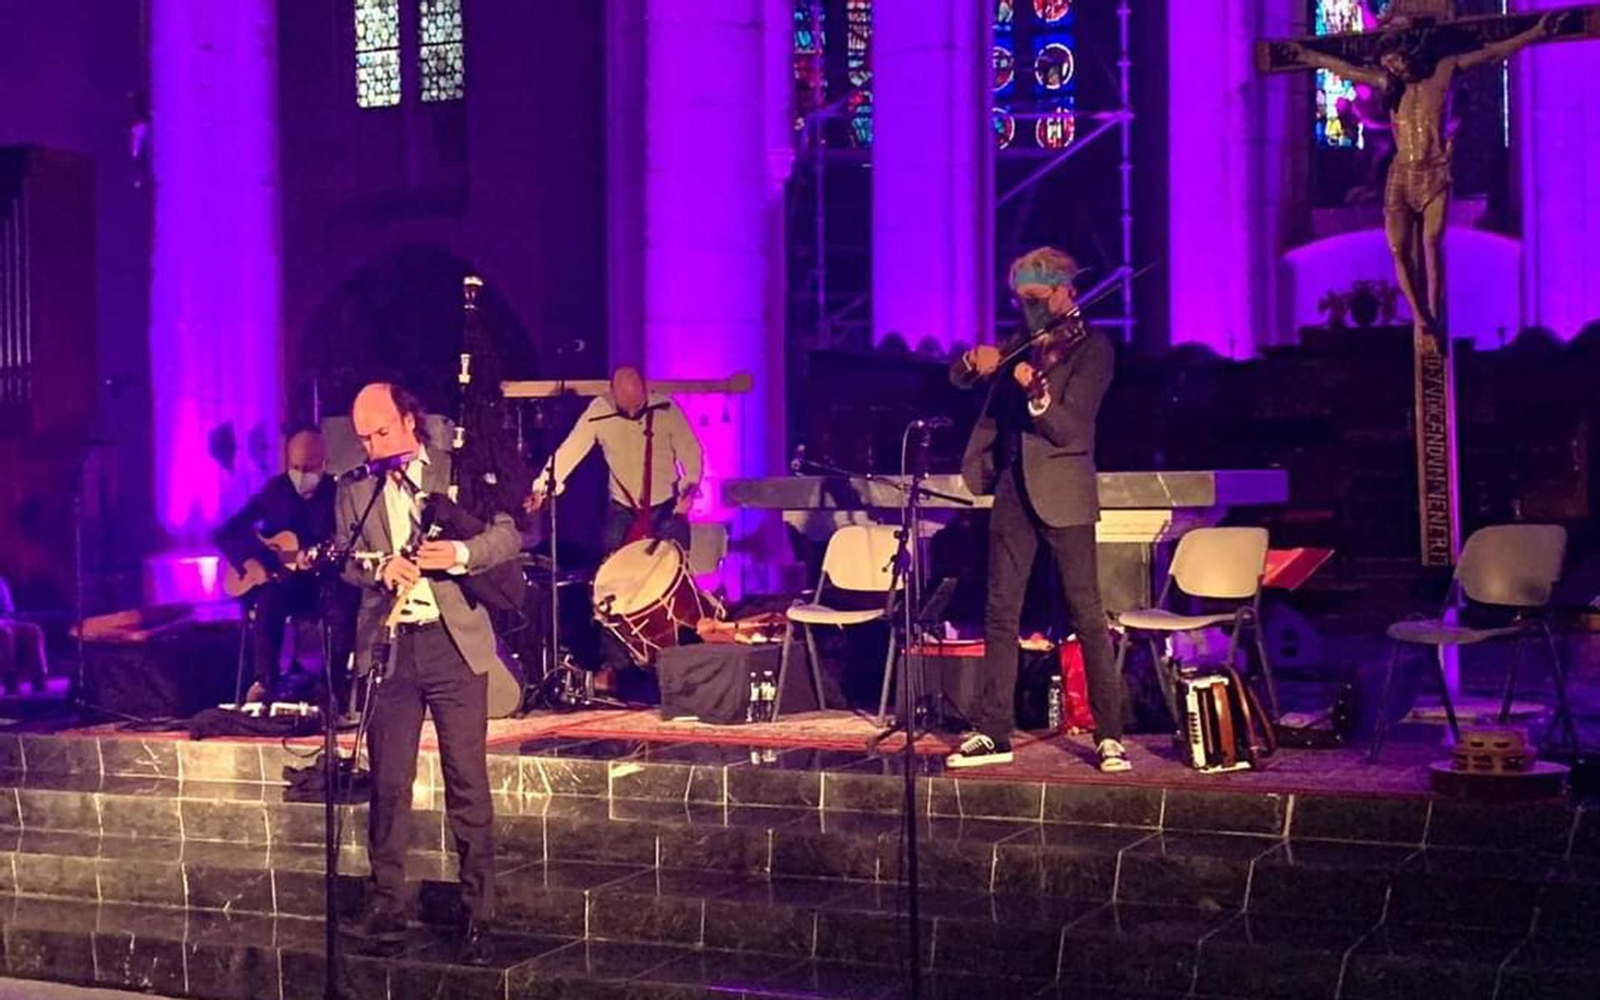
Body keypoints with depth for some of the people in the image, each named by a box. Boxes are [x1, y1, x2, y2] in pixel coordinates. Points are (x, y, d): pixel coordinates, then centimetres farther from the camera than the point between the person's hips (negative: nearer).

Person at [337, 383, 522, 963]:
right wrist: (381, 567, -15)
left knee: (468, 784, -2)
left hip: (453, 644, -2)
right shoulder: (353, 491, 12)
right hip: (388, 648, 2)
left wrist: (459, 554, -19)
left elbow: (508, 535, 0)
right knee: (388, 784, 4)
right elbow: (342, 560, 6)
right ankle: (387, 908, 14)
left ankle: (477, 916, 4)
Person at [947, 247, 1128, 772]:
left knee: (1086, 612, -6)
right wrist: (975, 361, -10)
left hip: (1062, 491, -6)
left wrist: (1037, 394, -34)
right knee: (1000, 614, 6)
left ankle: (1110, 735, 0)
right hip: (1014, 488, 6)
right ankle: (992, 734, 12)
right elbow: (959, 379, 12)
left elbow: (1069, 427, -15)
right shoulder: (1022, 344, 14)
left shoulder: (1091, 347, -5)